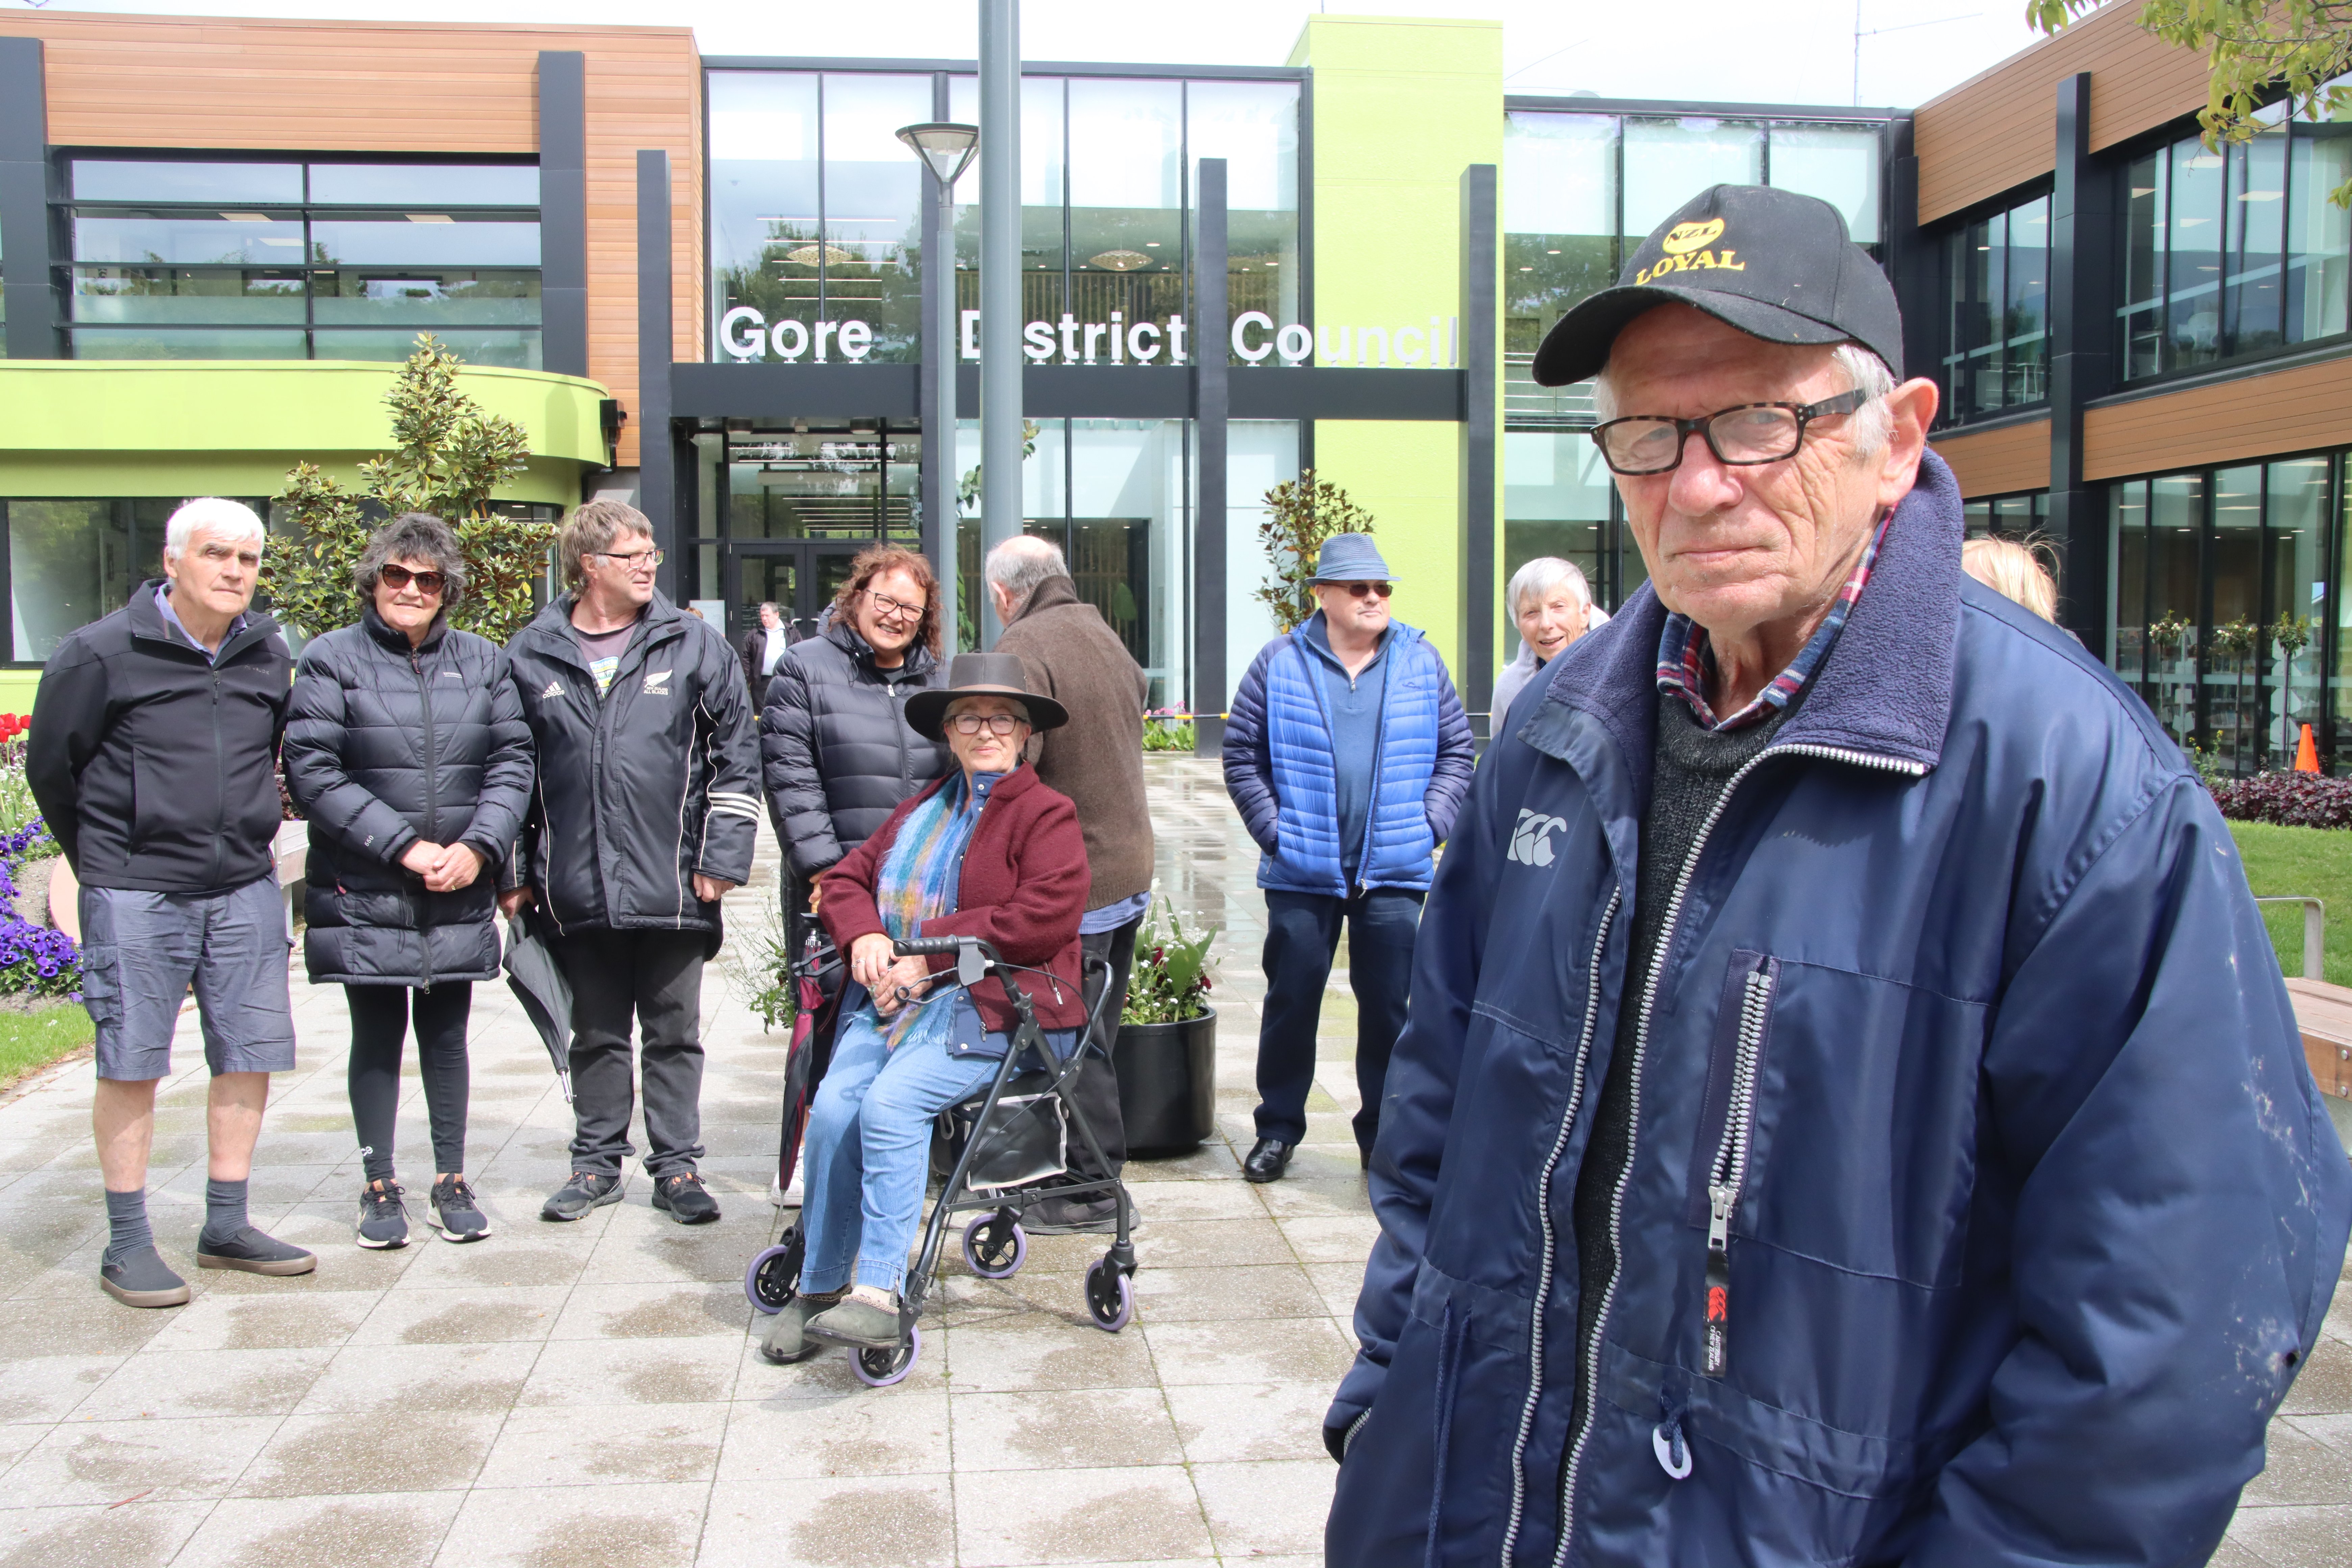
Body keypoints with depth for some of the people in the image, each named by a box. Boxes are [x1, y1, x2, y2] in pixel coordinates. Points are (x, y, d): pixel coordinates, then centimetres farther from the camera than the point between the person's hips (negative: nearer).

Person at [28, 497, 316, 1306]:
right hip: (135, 896, -5)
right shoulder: (100, 653, -7)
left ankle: (227, 1226, 19)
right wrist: (102, 861, 9)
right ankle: (128, 1245, 11)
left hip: (245, 890, 5)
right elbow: (50, 764, 2)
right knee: (131, 1064, 1)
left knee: (250, 1055, 6)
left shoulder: (270, 654, 6)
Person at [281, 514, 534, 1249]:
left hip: (460, 896, 3)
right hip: (364, 894, -2)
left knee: (446, 1035, 11)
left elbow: (513, 762, 5)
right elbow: (313, 772, -10)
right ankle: (380, 1186, 21)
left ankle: (451, 1181, 23)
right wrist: (404, 846, -15)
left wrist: (478, 846, -11)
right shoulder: (332, 659, -3)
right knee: (377, 1037, 7)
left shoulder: (482, 661, 8)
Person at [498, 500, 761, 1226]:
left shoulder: (694, 644, 2)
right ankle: (597, 1162, 26)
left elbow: (736, 757, 2)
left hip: (672, 886, -1)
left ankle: (676, 1166, 17)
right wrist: (515, 871, 7)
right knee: (596, 1035, 13)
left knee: (674, 1034, 7)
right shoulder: (531, 656, 4)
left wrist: (722, 857, -4)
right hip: (576, 888, 1)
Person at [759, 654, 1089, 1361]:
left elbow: (1042, 918, -14)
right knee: (833, 1104, -19)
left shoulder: (1046, 814, 1)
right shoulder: (920, 809, 23)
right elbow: (846, 878, 22)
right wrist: (864, 936, -2)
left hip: (992, 1007, -6)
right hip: (894, 994, 6)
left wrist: (927, 952, -13)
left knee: (891, 1101, -29)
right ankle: (819, 1289, -6)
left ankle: (879, 1295, -25)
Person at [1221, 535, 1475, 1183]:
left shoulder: (1422, 661, 7)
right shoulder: (1279, 663, 2)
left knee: (1389, 1006, 6)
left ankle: (1384, 1135, 20)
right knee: (1291, 1001, 7)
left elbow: (1455, 752, 10)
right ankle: (1278, 1128, 23)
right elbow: (1242, 756, 4)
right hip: (1301, 873, -1)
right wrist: (1274, 831, -4)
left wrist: (1428, 826, -1)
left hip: (1395, 872, 1)